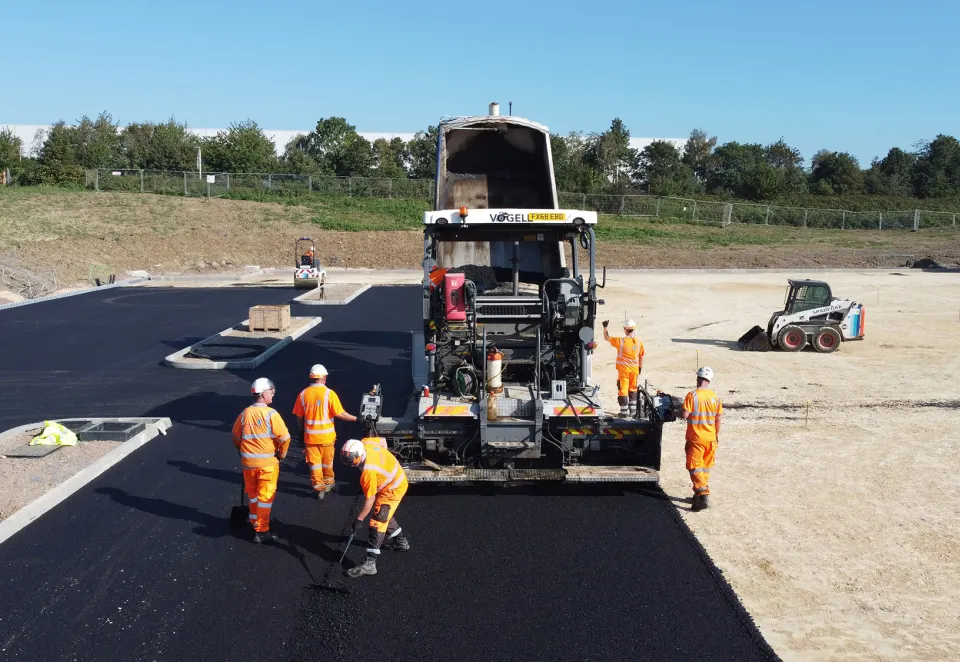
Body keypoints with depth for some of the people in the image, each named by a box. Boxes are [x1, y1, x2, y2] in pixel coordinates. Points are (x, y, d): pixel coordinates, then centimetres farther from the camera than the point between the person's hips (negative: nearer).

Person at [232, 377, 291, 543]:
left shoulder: (245, 413, 0)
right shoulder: (271, 414, -15)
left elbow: (236, 437, 11)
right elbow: (284, 437, -17)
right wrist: (281, 454, -1)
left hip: (248, 462, 5)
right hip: (268, 462, -5)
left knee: (253, 495, 21)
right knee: (265, 497, 4)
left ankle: (256, 522, 34)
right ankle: (261, 531, 5)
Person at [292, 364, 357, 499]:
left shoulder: (303, 394, -5)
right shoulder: (329, 393, -14)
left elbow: (299, 417, 2)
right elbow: (340, 414, -16)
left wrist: (301, 433, 15)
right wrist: (357, 418, -6)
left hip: (310, 436, 1)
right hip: (326, 436, -1)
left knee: (314, 463, 11)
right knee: (327, 462, 18)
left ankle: (318, 488, 14)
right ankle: (328, 483, 34)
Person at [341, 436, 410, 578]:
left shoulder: (368, 472, -35)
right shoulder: (365, 442, -15)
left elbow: (370, 499, -26)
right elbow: (382, 440, 7)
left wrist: (359, 520, -18)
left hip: (393, 489, -10)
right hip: (396, 477, 10)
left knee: (377, 521, -14)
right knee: (384, 513, 27)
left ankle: (370, 563, -15)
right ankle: (400, 541, 45)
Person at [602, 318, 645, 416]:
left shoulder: (620, 341, -14)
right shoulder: (638, 342, -2)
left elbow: (606, 338, -2)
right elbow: (641, 357, 7)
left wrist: (605, 327, 11)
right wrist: (640, 368, 20)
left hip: (623, 370, -4)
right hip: (634, 370, 4)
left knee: (623, 390, 4)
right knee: (633, 390, 18)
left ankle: (624, 411, 6)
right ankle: (633, 410, 23)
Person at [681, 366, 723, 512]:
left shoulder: (692, 395, -15)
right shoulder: (715, 397, -1)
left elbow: (685, 416, -18)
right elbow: (718, 419, 6)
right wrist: (717, 434, 20)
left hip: (695, 438, -5)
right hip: (710, 438, 5)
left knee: (695, 467, -2)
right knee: (705, 468, 17)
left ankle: (703, 496, -16)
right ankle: (700, 494, 28)